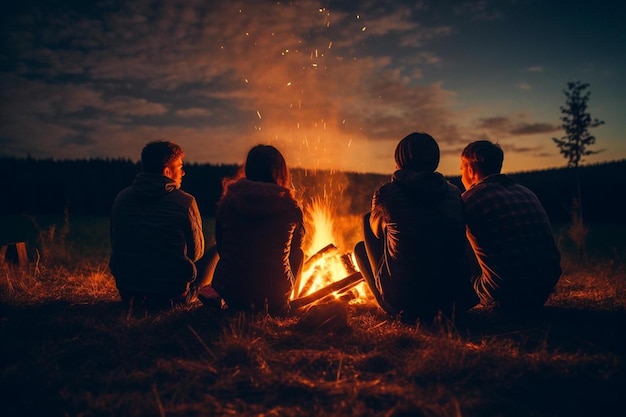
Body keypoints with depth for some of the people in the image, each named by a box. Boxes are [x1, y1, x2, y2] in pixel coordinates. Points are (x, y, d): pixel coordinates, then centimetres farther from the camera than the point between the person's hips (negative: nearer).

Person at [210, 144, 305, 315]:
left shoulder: (227, 202, -4)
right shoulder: (290, 207, -8)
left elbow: (221, 248, 7)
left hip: (229, 289, 3)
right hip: (274, 291, -3)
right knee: (298, 253, 29)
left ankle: (243, 307, 35)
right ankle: (278, 308, 39)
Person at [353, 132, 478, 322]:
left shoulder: (386, 193, -9)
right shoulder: (454, 193, 1)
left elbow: (377, 231, 12)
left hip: (401, 301, -4)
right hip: (452, 297, 5)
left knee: (361, 248, 21)